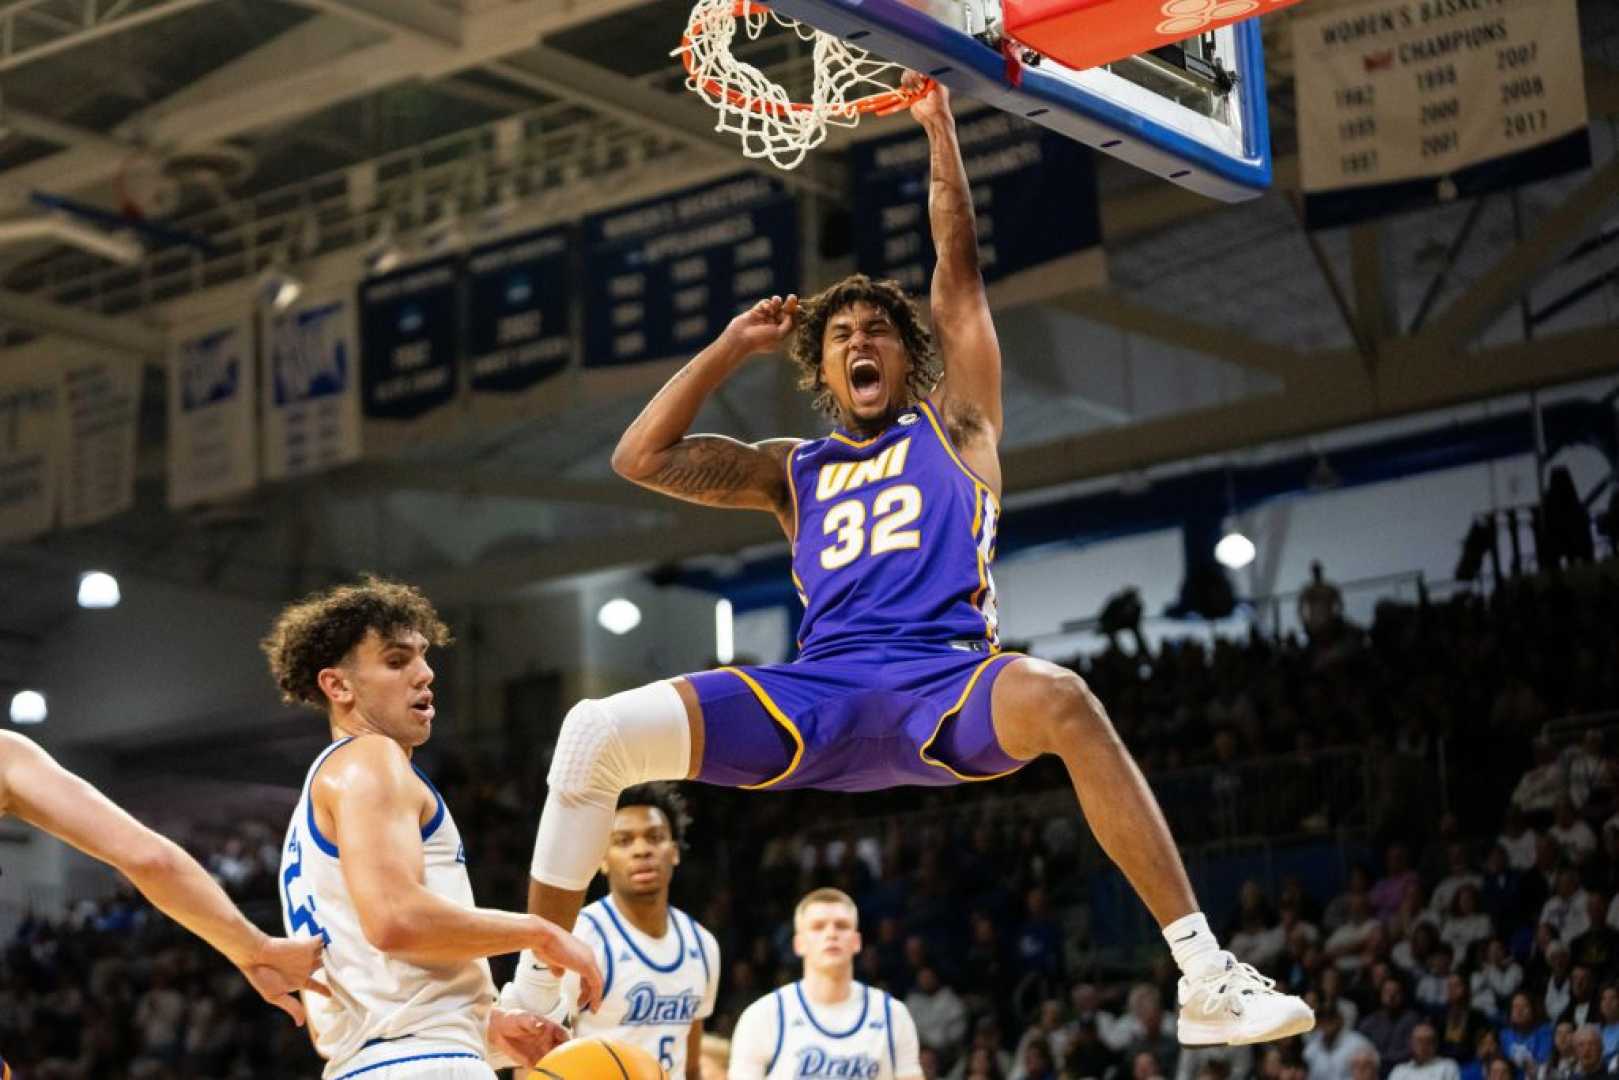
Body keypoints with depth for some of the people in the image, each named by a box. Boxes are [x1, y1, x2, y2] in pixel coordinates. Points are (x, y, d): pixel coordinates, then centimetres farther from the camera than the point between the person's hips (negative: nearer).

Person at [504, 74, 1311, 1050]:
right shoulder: (792, 471, 27)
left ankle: (1207, 981, -39)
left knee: (1062, 702, -39)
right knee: (597, 731, -17)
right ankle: (534, 995, -6)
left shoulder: (955, 424, 21)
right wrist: (732, 347, 21)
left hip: (946, 679, -3)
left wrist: (939, 128, 12)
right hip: (817, 697, 3)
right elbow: (641, 458, 19)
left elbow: (961, 272, 15)